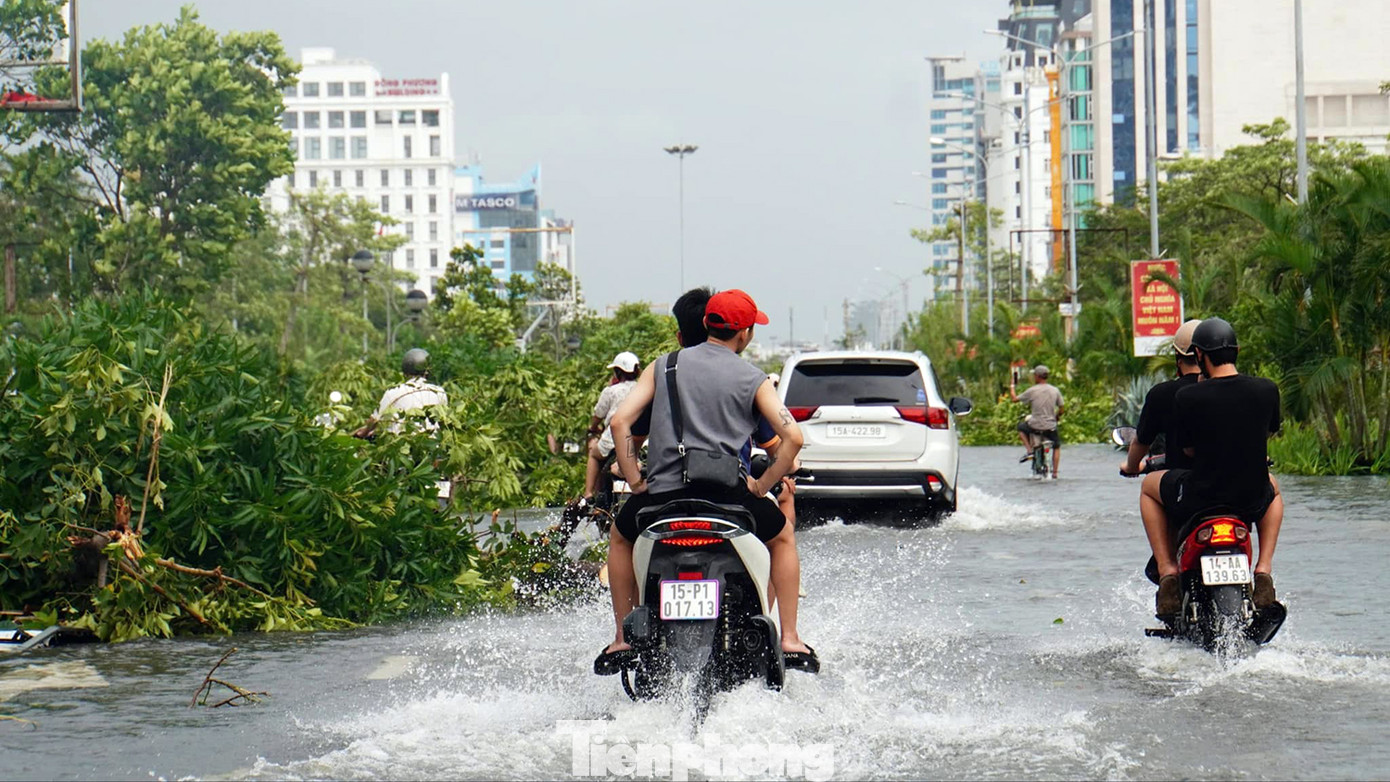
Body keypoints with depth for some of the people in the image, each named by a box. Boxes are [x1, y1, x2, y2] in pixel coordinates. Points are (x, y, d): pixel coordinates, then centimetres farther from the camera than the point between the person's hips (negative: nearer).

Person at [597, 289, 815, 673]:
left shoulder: (663, 367, 11)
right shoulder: (752, 379, 6)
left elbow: (620, 422, 2)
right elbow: (792, 437, -5)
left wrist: (635, 481, 8)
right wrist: (764, 485, 6)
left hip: (664, 493, 1)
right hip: (728, 494, -1)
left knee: (621, 536, 33)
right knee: (782, 537, 28)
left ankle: (622, 641, 24)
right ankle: (790, 641, 19)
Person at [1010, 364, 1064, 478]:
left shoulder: (1032, 391, -10)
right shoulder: (1055, 390, -2)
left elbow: (1015, 398, -1)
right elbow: (1062, 407, 3)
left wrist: (1012, 386, 16)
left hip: (1035, 426, -2)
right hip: (1050, 427, 2)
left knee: (1021, 427, 30)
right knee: (1057, 446, 25)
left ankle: (1029, 450, 13)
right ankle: (1054, 472, 18)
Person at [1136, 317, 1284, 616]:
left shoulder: (1186, 398, -14)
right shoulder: (1267, 390, -4)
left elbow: (1189, 448, -2)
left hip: (1199, 500, -2)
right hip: (1252, 501, 3)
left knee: (1150, 486, 29)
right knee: (1272, 487, 40)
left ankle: (1167, 570, 13)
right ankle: (1264, 568, 18)